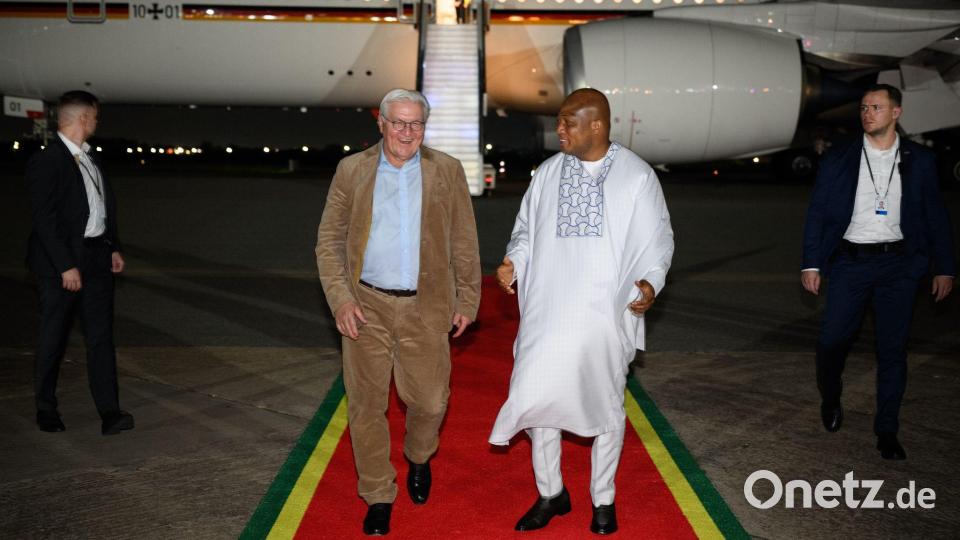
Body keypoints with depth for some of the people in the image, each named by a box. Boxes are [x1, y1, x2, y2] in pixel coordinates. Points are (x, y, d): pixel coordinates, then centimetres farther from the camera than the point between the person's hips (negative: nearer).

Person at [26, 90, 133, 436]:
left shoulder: (88, 160, 13)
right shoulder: (46, 161, -12)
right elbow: (44, 219, -16)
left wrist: (113, 248, 11)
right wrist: (66, 266, -19)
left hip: (96, 259, 7)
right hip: (59, 263, -7)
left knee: (101, 336, 1)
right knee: (53, 340, 6)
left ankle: (109, 413, -1)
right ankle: (46, 410, 23)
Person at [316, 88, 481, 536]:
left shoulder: (447, 171, 4)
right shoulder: (351, 170, 4)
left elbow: (464, 242, 6)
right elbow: (329, 240, 4)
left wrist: (467, 300, 4)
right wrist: (340, 298, -6)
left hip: (424, 308, 0)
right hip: (366, 306, 1)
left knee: (429, 400, 5)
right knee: (366, 404, 7)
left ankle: (418, 457, 39)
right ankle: (378, 496, 25)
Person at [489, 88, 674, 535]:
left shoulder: (638, 176, -4)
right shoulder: (548, 173, 4)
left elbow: (658, 239, 1)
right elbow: (527, 228, 12)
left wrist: (651, 282, -15)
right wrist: (514, 261, -7)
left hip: (607, 314, -2)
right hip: (548, 310, 2)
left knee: (606, 405, 11)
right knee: (535, 395, 3)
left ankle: (602, 499, 30)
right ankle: (550, 494, 24)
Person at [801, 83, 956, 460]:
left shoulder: (920, 161, 5)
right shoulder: (838, 159, 2)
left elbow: (936, 217, 8)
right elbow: (817, 214, 2)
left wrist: (945, 268, 6)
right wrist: (811, 264, -3)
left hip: (898, 263, 1)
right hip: (850, 262, 0)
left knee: (893, 348, 5)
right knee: (833, 340, -3)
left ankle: (887, 432, 17)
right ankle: (830, 399, 28)